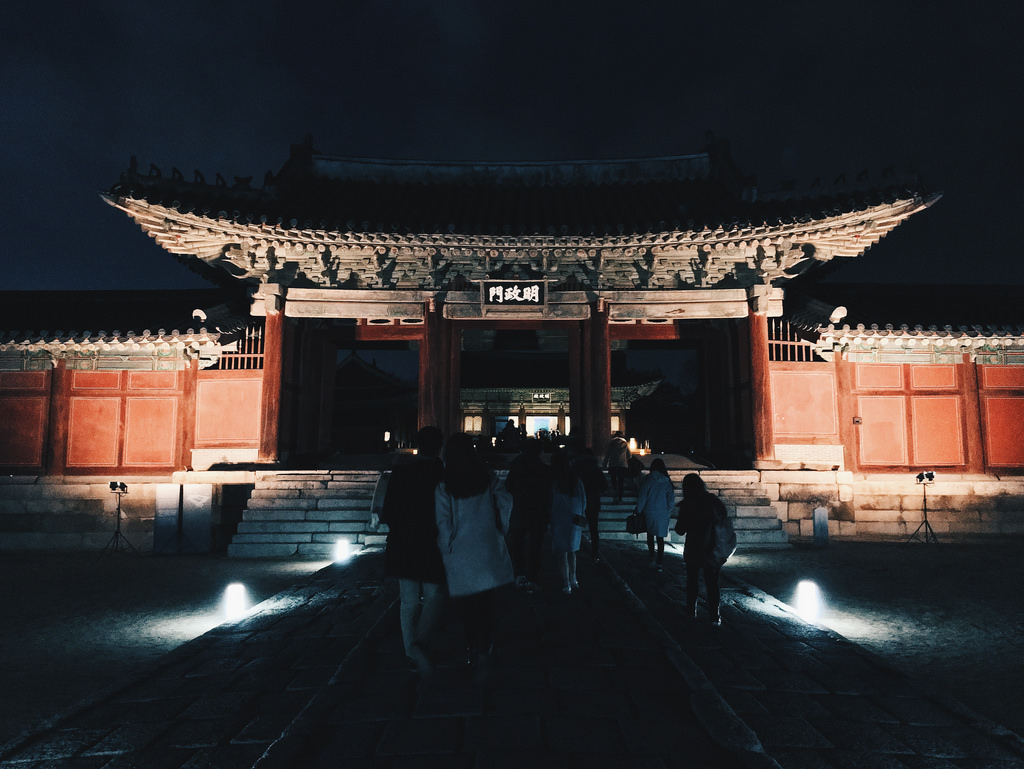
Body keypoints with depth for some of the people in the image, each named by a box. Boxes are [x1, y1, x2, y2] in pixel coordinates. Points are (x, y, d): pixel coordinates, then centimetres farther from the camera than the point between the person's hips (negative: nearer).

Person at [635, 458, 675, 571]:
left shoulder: (647, 480, -8)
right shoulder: (667, 482, 0)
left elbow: (642, 497, -7)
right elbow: (671, 499, 2)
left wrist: (639, 510, 3)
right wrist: (668, 512, 13)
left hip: (649, 512, -2)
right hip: (663, 514, 2)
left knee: (650, 535, 17)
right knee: (660, 537, 7)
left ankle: (653, 556, 1)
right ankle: (659, 562, 7)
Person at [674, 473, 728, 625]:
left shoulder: (686, 505, -12)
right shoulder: (713, 500, -7)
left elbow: (680, 530, -7)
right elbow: (725, 515, 5)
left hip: (693, 549, -1)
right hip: (713, 548, 1)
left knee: (692, 580, 16)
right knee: (712, 582, 9)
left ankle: (691, 611, 22)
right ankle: (714, 616, 9)